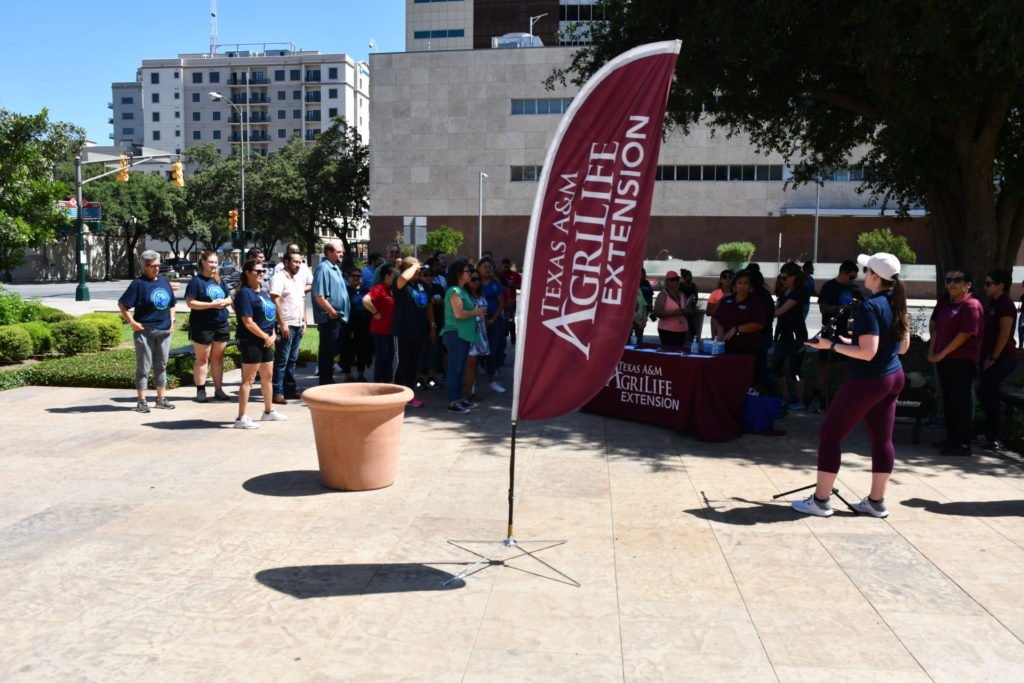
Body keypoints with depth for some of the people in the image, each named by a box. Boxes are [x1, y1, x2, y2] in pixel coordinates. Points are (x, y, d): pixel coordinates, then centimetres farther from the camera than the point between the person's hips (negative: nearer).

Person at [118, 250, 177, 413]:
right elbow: (122, 304, -11)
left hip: (164, 331, 6)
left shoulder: (164, 281, 8)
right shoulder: (138, 283, -9)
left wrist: (172, 320, 10)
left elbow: (171, 303, 20)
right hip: (145, 331, -6)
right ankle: (142, 401, 8)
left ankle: (161, 399, 22)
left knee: (161, 365, 13)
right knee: (143, 367, 1)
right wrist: (132, 322, -15)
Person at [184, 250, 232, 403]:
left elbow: (229, 298, 17)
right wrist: (211, 305, -21)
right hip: (202, 326, -5)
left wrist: (225, 302, -6)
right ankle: (200, 390, 8)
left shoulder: (219, 280, 12)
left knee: (218, 357, 9)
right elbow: (190, 303, -14)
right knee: (202, 358, 2)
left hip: (221, 325, 6)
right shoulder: (196, 281, -7)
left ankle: (218, 390, 14)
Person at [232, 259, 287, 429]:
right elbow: (248, 322, -18)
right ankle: (241, 418, -2)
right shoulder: (244, 293, -12)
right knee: (248, 379, -6)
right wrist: (266, 337, -13)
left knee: (267, 377, 17)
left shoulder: (263, 293, 15)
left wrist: (273, 335, 2)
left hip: (266, 342, 9)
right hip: (251, 342, -9)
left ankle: (269, 412, 31)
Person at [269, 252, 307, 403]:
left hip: (298, 325, 8)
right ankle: (277, 392, -2)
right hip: (286, 325, -8)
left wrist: (304, 321, 15)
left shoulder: (299, 279, 16)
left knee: (292, 359, 12)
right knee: (281, 360, -5)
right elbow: (275, 301, -15)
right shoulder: (279, 278, -9)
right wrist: (282, 324, -19)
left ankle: (290, 389, 19)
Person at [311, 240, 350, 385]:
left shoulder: (336, 268, 14)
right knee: (327, 352, -1)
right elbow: (319, 296, -23)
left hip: (339, 318, 9)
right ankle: (325, 382, 7)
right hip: (329, 319, -9)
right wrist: (332, 312, -18)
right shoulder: (323, 269, -16)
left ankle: (328, 380, 28)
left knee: (332, 351, 17)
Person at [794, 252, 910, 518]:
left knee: (830, 434, 0)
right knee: (882, 439, 12)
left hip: (867, 380, -9)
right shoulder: (897, 305, 7)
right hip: (893, 378, 9)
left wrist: (833, 345, -16)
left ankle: (820, 500, 4)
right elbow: (903, 346, 15)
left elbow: (867, 353, -24)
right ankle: (876, 501, 19)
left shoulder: (869, 307, -19)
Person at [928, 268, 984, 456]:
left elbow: (965, 334, -17)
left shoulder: (971, 305, -11)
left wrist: (942, 353, -15)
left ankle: (964, 443, 2)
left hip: (962, 361, -8)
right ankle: (952, 438, 25)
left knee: (962, 402, -4)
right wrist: (932, 351, 6)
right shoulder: (945, 304, 14)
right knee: (948, 400, 15)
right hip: (944, 359, 8)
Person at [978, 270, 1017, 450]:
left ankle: (995, 438, -5)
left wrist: (993, 358, -18)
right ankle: (993, 436, 17)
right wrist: (985, 357, 14)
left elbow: (1004, 334, -18)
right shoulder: (992, 304, 15)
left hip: (1002, 358, -9)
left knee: (985, 393, -11)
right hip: (990, 357, 9)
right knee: (989, 395, 11)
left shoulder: (1005, 304, -12)